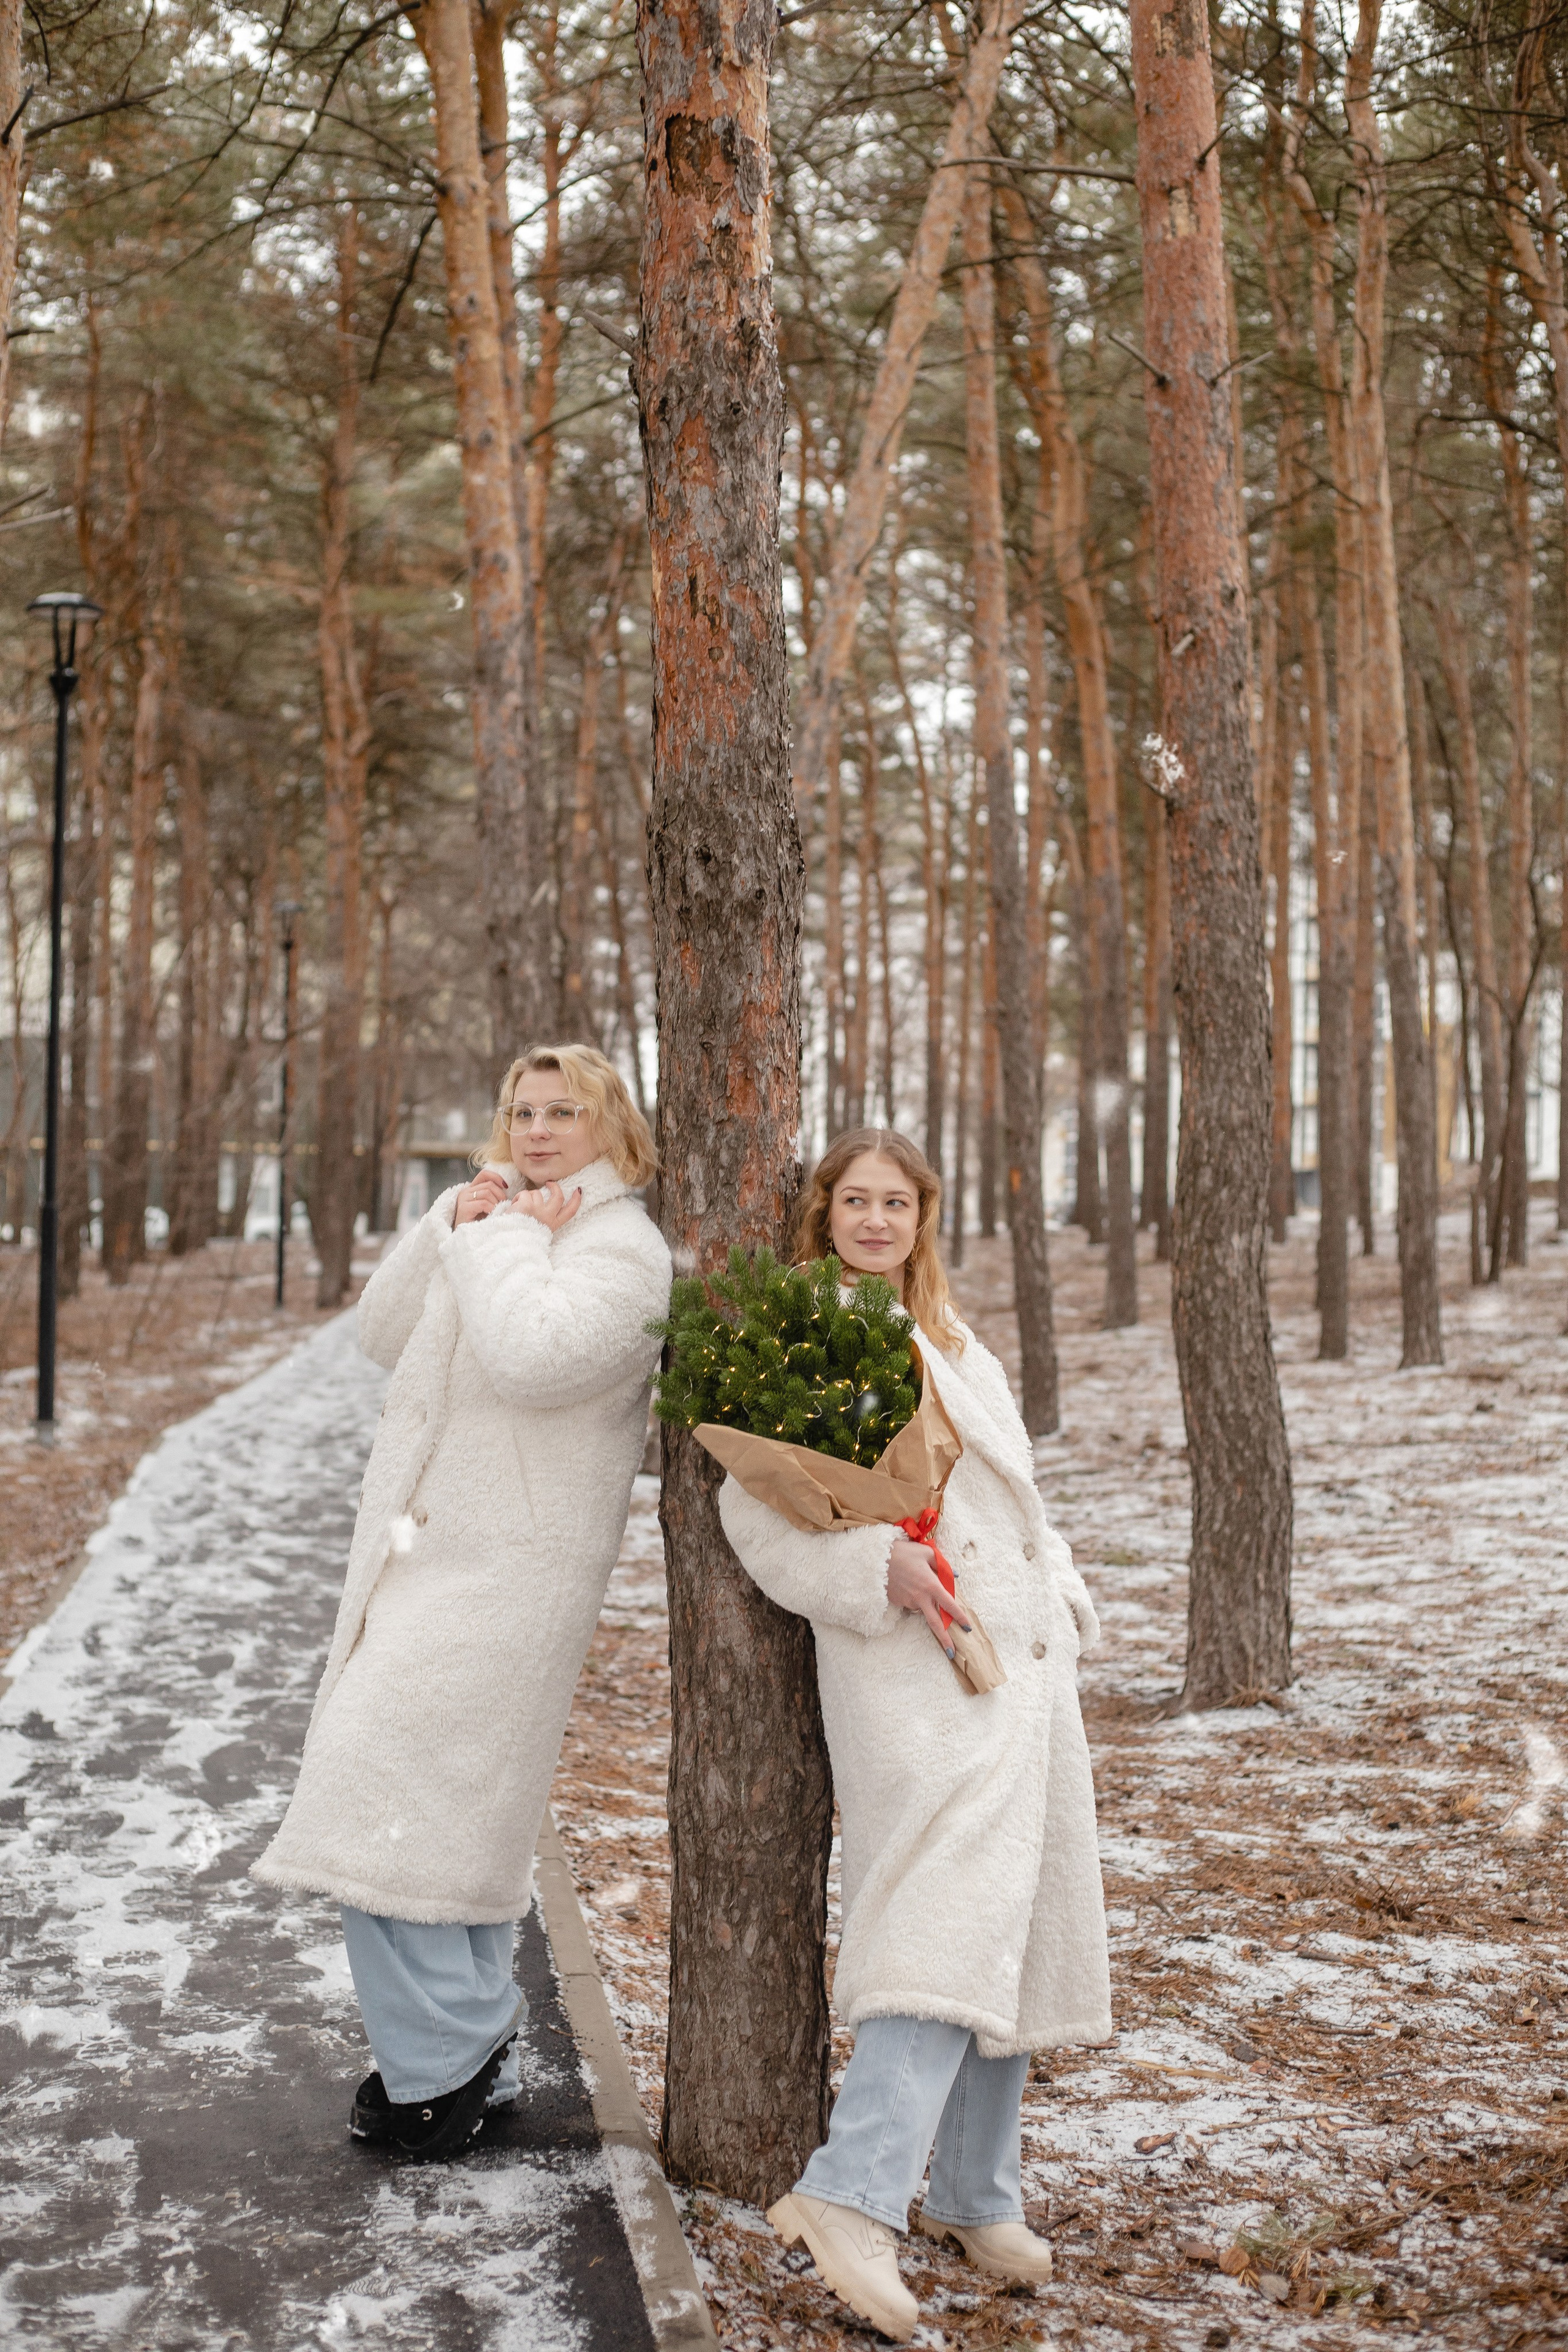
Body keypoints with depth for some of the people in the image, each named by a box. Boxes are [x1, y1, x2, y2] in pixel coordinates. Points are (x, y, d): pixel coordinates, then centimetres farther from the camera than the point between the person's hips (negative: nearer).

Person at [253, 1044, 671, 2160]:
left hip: (501, 1574, -9)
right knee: (443, 1807, 14)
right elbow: (383, 1336, 11)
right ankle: (475, 2053, 26)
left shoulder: (623, 1249, -11)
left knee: (394, 1801, -13)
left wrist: (508, 1240, -15)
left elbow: (533, 1357, -29)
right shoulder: (502, 1220, 16)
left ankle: (442, 2065, -1)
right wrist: (455, 1225, -1)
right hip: (424, 1552, 9)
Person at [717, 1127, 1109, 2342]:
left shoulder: (951, 1340, 23)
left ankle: (977, 2195, 19)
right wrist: (875, 1564, -23)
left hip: (1022, 1651, 8)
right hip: (912, 1660, -8)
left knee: (1015, 1926, 9)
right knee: (952, 1904, -23)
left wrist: (1059, 1602, 20)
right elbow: (755, 1501, -12)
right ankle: (852, 2201, -28)